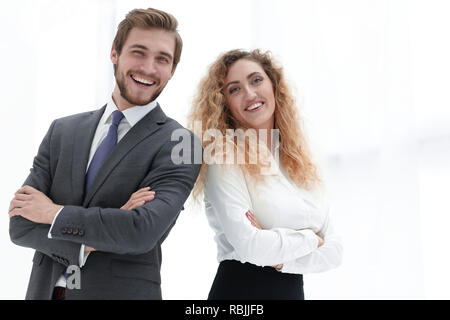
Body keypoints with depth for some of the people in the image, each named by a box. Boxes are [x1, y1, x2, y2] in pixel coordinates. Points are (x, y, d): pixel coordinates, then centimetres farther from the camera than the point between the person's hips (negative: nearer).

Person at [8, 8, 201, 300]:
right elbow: (20, 225, -3)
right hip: (46, 290, 3)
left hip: (123, 291, -3)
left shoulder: (179, 145, -11)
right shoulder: (62, 130, 2)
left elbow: (143, 231, -24)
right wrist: (92, 241, -19)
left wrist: (53, 213, -13)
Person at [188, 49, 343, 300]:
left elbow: (334, 249, 1)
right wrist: (311, 239, -7)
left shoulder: (302, 164, 5)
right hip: (239, 288, -5)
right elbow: (249, 245, -21)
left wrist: (282, 258, -15)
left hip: (293, 289, 5)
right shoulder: (224, 161, -12)